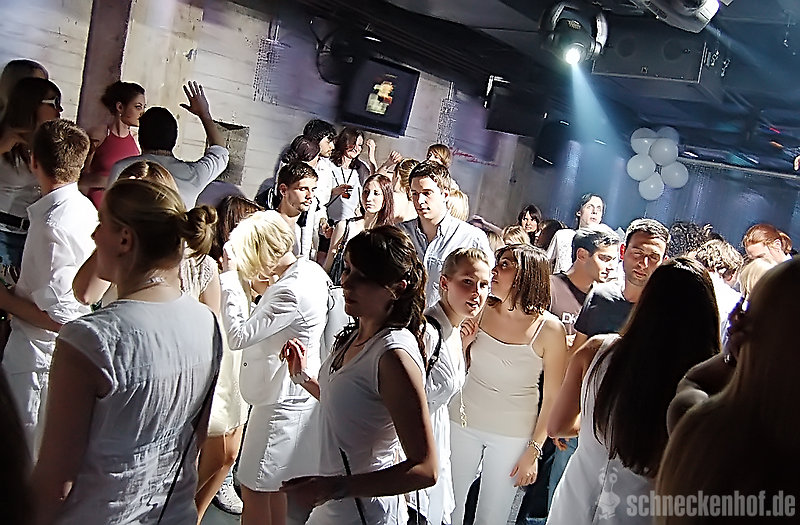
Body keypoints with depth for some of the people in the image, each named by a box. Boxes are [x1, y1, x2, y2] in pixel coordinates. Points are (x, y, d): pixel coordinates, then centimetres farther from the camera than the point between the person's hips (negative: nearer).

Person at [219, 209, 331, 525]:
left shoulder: (291, 292, -28)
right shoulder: (310, 270, 1)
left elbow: (238, 335, -24)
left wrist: (230, 276, -21)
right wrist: (264, 291, 0)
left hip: (282, 402, -10)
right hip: (287, 396, 10)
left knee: (255, 489, 6)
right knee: (272, 486, 24)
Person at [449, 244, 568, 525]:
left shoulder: (549, 329, -14)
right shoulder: (481, 310, -7)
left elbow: (552, 397, -7)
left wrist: (534, 451, -5)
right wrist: (461, 343, -14)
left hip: (513, 435, -2)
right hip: (463, 422, 3)